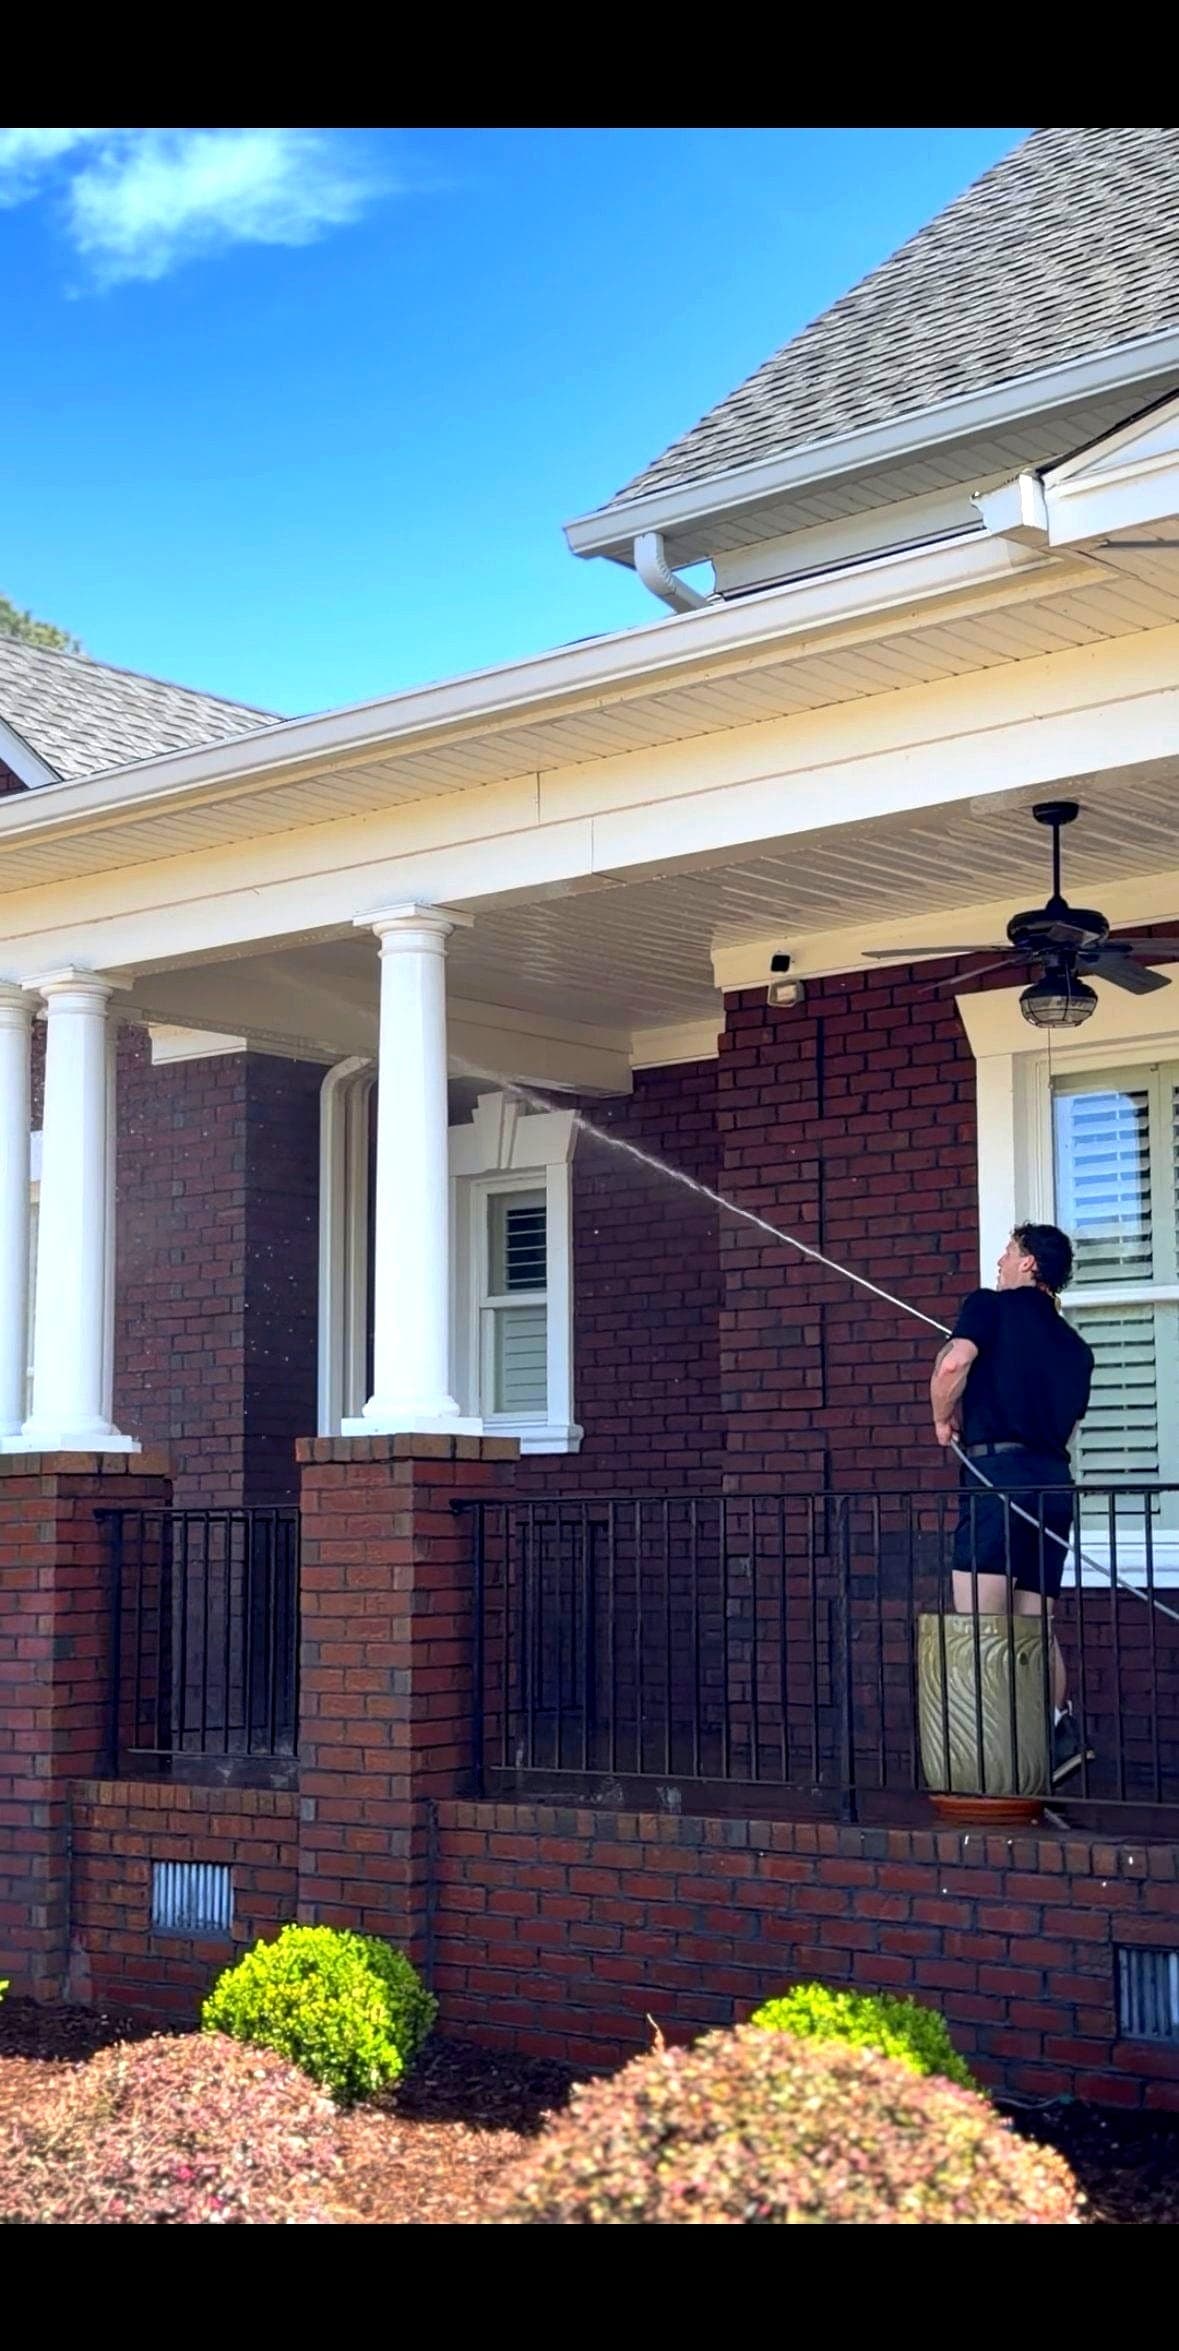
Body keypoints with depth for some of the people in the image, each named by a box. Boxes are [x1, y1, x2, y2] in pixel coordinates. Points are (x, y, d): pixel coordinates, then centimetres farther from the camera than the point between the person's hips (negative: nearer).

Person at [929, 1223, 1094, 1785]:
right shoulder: (1074, 1345, 22)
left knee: (979, 1624, -11)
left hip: (998, 1470, -7)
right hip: (1054, 1479, 7)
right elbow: (1068, 1424, 19)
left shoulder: (990, 1306, 3)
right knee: (1035, 1623, 11)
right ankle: (1058, 1734, 4)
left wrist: (944, 1420, 1)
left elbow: (953, 1363, -15)